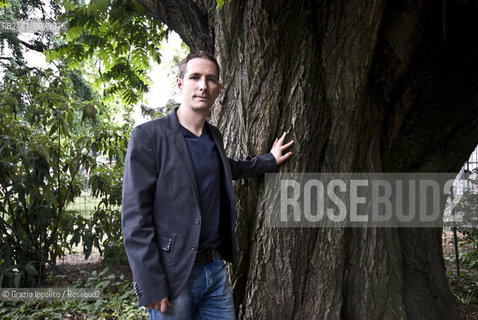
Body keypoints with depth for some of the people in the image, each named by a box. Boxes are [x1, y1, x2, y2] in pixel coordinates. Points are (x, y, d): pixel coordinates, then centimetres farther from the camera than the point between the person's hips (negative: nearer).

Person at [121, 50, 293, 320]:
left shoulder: (214, 136, 9)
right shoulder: (148, 136, -11)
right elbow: (135, 217, -14)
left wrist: (269, 160, 30)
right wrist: (151, 287, -16)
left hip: (215, 268, 6)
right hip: (173, 276, -6)